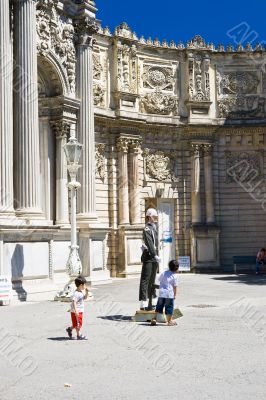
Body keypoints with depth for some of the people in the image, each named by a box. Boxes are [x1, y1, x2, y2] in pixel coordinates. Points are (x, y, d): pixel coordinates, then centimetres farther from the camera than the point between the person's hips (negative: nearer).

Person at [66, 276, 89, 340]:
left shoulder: (81, 292, 7)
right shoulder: (76, 294, -23)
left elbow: (84, 298, 22)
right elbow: (74, 302, -29)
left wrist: (86, 292, 4)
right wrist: (76, 310, -35)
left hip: (80, 311, 10)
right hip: (76, 312, -10)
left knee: (79, 324, 18)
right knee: (78, 324, 2)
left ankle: (69, 329, 35)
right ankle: (78, 335, 14)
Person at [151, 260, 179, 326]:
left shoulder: (164, 273, 7)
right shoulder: (174, 276, -7)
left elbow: (160, 280, 15)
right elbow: (175, 287, -6)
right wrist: (174, 295, 5)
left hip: (161, 293, 4)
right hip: (169, 294, -4)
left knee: (159, 307, 13)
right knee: (169, 308, 5)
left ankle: (154, 319, 13)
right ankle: (169, 321, 12)